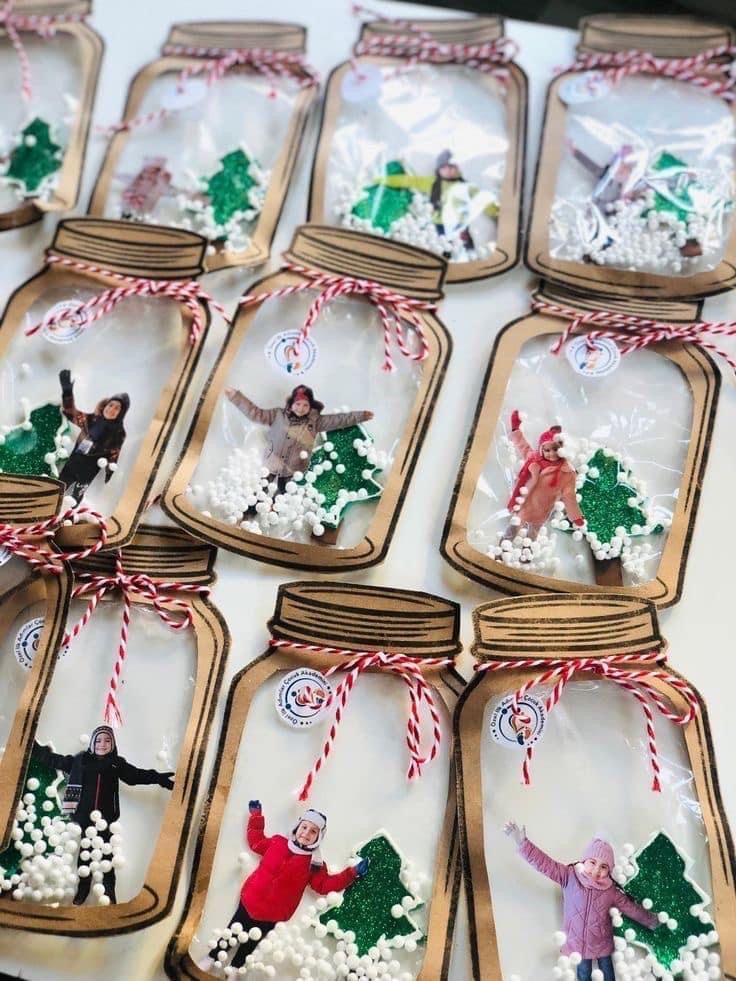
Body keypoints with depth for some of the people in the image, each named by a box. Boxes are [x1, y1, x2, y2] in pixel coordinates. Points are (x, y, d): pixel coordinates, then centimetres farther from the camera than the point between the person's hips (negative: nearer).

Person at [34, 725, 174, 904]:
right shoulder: (80, 760, 3)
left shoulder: (117, 763, 3)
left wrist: (160, 778, -1)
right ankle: (83, 888, 25)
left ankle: (109, 890, 15)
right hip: (83, 816, 0)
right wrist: (35, 747, 6)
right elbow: (55, 760, 8)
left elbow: (137, 775, 7)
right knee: (84, 852, 9)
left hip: (106, 817, 0)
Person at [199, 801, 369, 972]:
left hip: (272, 915, -1)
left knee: (248, 945, 16)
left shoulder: (314, 864, -9)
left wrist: (352, 873, -21)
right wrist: (256, 816, 9)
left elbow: (325, 884, -14)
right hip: (250, 902, 1)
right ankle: (211, 958, 38)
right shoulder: (277, 842, -5)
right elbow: (255, 841, 9)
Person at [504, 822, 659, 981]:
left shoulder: (611, 891, -12)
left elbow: (631, 908, 3)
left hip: (602, 943, 1)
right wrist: (523, 843, -41)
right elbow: (544, 863, -28)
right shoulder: (569, 877, -19)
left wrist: (651, 921, 13)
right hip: (578, 942, -1)